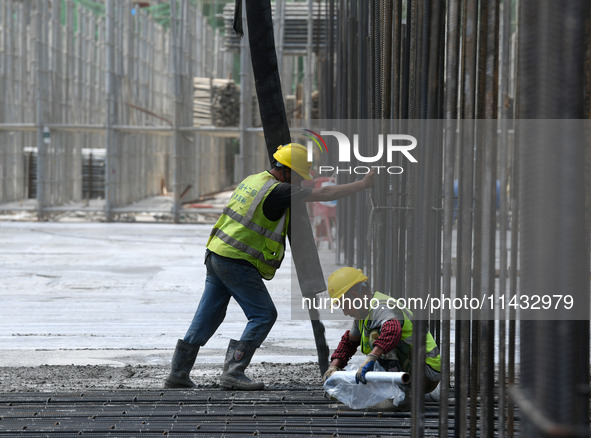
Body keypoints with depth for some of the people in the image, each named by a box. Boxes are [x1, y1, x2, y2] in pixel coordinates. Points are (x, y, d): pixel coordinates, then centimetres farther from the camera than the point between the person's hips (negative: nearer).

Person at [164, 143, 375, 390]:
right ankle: (233, 373, -8)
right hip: (237, 263, -9)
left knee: (207, 317, 11)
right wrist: (363, 184, -8)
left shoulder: (252, 180, 12)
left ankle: (178, 375, 11)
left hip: (216, 256, 9)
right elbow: (324, 194, -14)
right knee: (264, 315, -2)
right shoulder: (276, 191, -15)